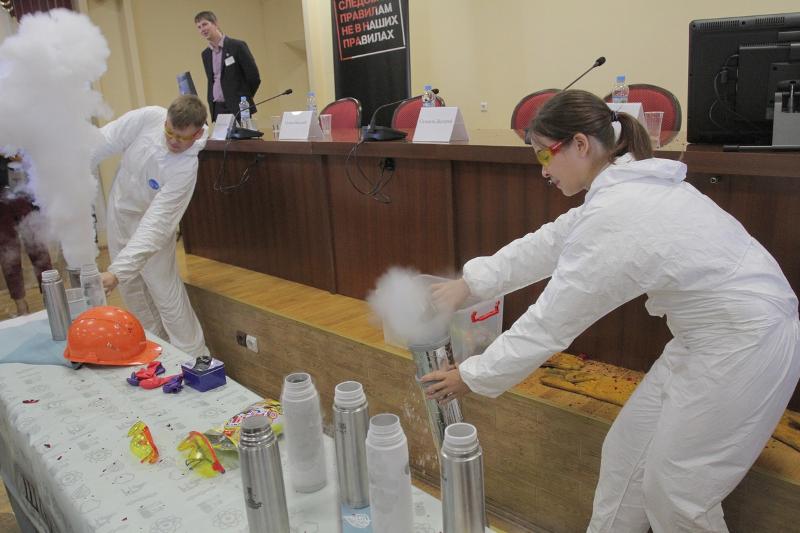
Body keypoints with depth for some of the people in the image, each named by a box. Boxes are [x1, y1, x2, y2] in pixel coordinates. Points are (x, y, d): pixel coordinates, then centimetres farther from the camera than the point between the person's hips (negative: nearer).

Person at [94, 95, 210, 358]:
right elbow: (106, 140, -10)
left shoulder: (186, 169, -34)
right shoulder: (148, 118, -24)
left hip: (151, 221, -5)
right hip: (119, 212, 5)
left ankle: (195, 358, 6)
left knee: (166, 294, -6)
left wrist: (117, 271, -44)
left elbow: (154, 224, -38)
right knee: (132, 290, 15)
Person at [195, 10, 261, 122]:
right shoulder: (205, 54, 14)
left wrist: (244, 99, 2)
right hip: (216, 109, 5)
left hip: (237, 108, -5)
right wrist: (211, 103, 13)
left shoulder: (237, 46, -5)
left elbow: (254, 77, -6)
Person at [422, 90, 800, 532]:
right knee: (627, 453, 15)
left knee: (674, 491, 6)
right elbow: (550, 243, 10)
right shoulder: (624, 183, 2)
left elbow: (550, 322, -21)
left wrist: (471, 377, -10)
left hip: (745, 344, -9)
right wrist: (467, 283, 7)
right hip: (710, 334, 9)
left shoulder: (617, 213, -27)